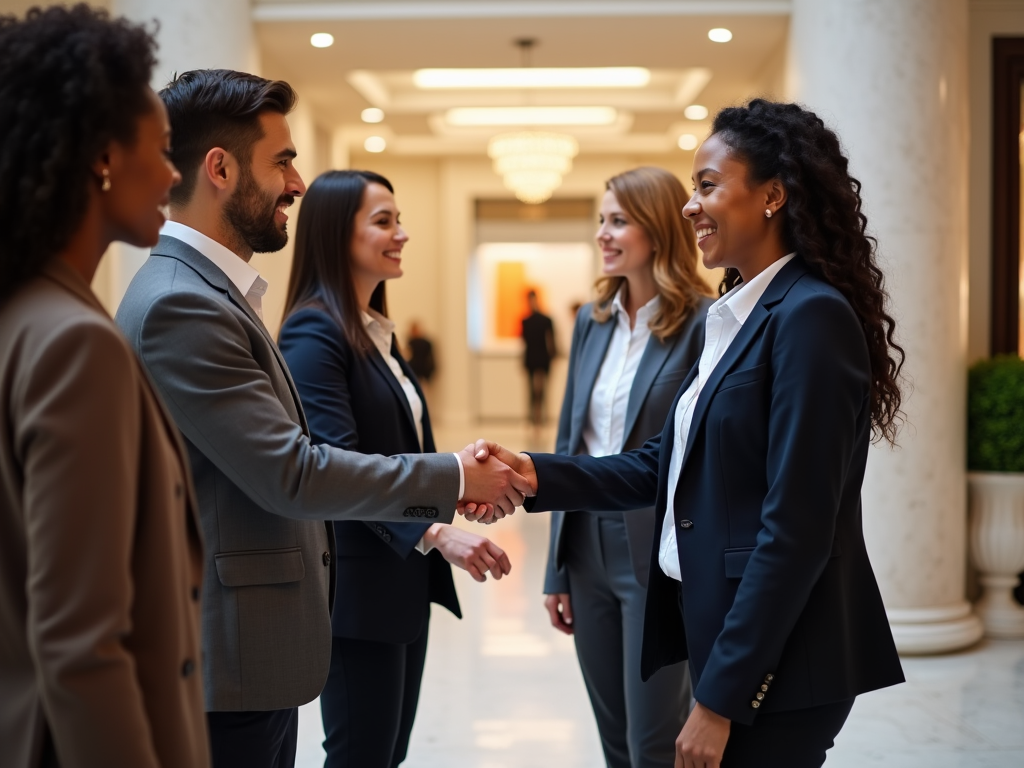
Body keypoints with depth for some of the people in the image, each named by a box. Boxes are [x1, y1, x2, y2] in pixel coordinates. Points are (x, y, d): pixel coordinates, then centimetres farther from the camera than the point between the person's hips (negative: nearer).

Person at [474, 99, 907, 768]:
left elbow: (795, 529, -21)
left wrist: (720, 696, -19)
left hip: (778, 659, -8)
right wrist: (536, 476, -1)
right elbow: (665, 466, 12)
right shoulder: (735, 316, 12)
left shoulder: (810, 317, -17)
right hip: (721, 631, 9)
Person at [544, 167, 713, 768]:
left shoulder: (703, 322, -11)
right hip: (588, 545, 7)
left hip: (660, 552, -6)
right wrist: (558, 567, 12)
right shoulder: (592, 320, 9)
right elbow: (569, 442, 12)